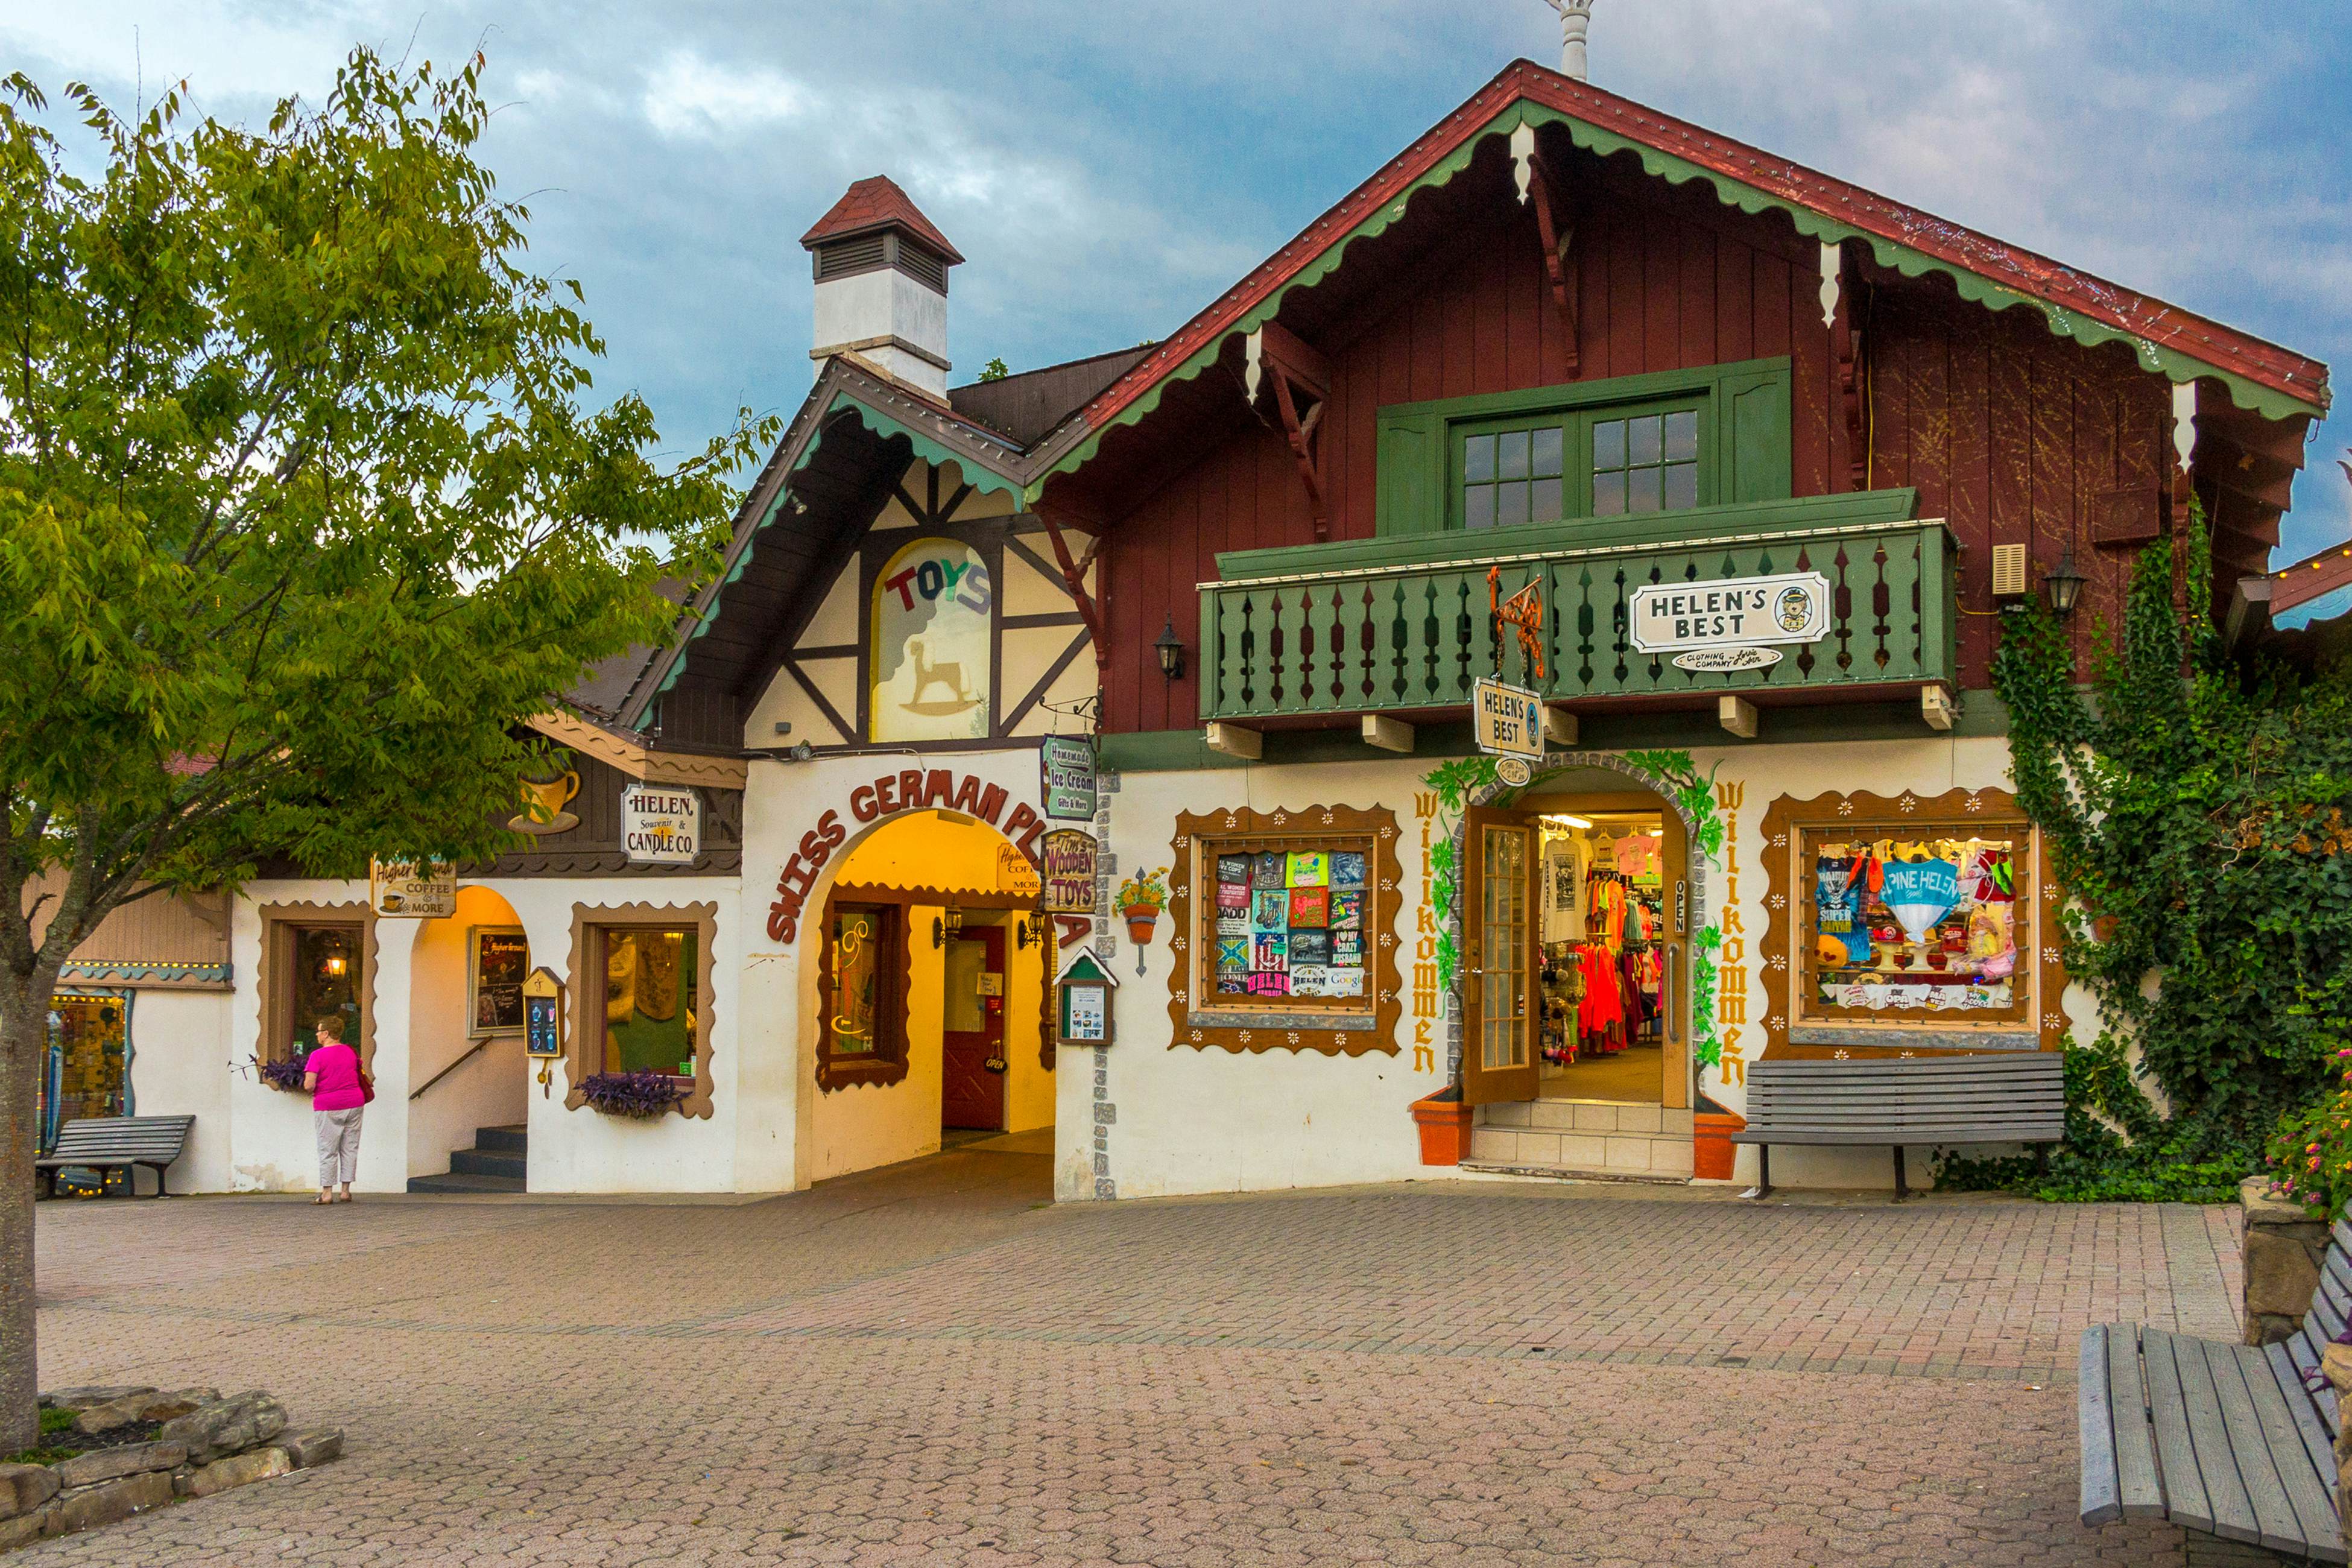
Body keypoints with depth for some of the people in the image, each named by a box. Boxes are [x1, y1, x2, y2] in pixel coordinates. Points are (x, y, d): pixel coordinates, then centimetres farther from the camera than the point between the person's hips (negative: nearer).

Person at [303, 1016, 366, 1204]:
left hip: (328, 1107, -4)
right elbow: (362, 1077, 15)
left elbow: (309, 1085, -17)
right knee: (350, 1148, 8)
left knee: (327, 1151, 3)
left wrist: (312, 1090, 4)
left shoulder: (317, 1055, -11)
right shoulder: (351, 1052, 6)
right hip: (354, 1104, 5)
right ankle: (345, 1191, 10)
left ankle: (327, 1193, 5)